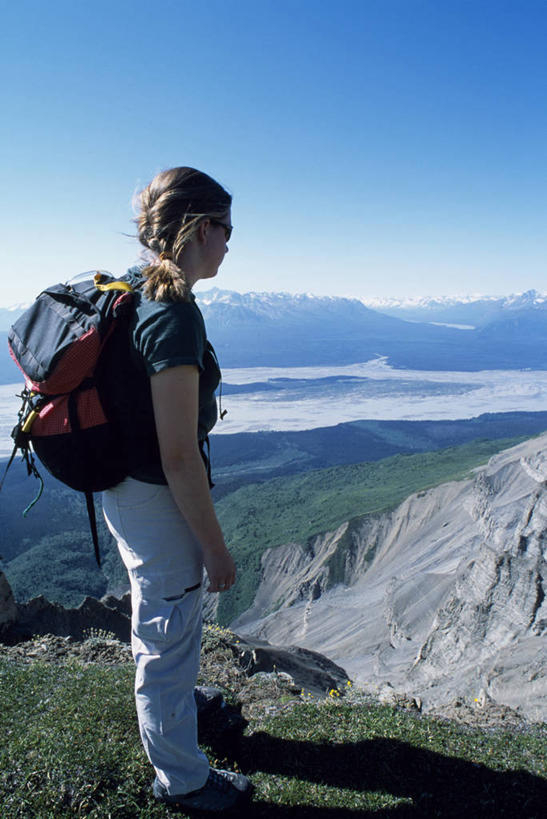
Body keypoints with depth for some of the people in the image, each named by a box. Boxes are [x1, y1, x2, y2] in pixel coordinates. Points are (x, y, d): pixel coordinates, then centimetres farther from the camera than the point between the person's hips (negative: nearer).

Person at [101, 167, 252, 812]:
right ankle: (181, 779, 37)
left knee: (155, 619, 31)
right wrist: (214, 546, -16)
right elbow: (177, 455, -27)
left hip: (125, 488, 10)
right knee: (169, 637, 11)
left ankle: (164, 712, 59)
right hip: (156, 500, -10)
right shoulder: (173, 316, -27)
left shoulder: (134, 292, 4)